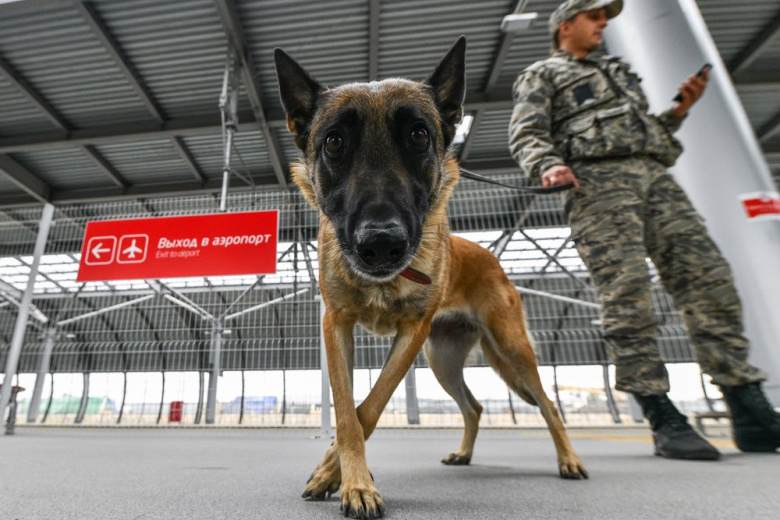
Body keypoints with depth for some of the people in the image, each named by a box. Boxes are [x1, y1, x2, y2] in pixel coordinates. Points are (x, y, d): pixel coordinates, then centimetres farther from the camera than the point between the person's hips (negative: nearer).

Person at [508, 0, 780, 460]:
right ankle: (665, 421, -12)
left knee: (709, 278, -7)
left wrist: (680, 110, 18)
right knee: (627, 293, -17)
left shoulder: (618, 72, 39)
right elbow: (526, 135, 1)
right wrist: (548, 164, -19)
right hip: (596, 182, -6)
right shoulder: (541, 76, 19)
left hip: (655, 177, 7)